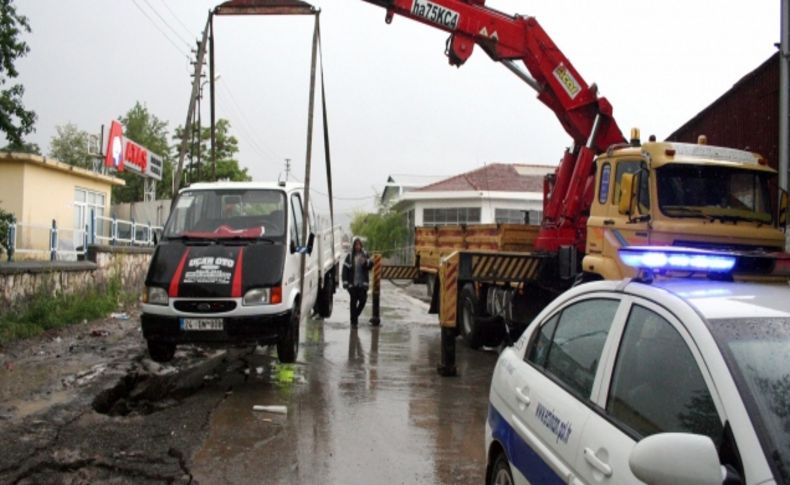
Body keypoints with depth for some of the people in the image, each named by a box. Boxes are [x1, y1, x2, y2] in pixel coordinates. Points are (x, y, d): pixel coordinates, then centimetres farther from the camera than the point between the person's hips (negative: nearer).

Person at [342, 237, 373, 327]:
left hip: (362, 283, 2)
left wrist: (366, 262, -18)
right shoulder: (349, 256, -1)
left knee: (363, 300, -3)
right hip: (352, 283, -2)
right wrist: (345, 282, -9)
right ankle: (354, 320, 11)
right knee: (353, 301, 1)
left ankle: (356, 315, 23)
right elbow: (345, 269, -2)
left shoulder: (364, 255, 7)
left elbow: (370, 266, 4)